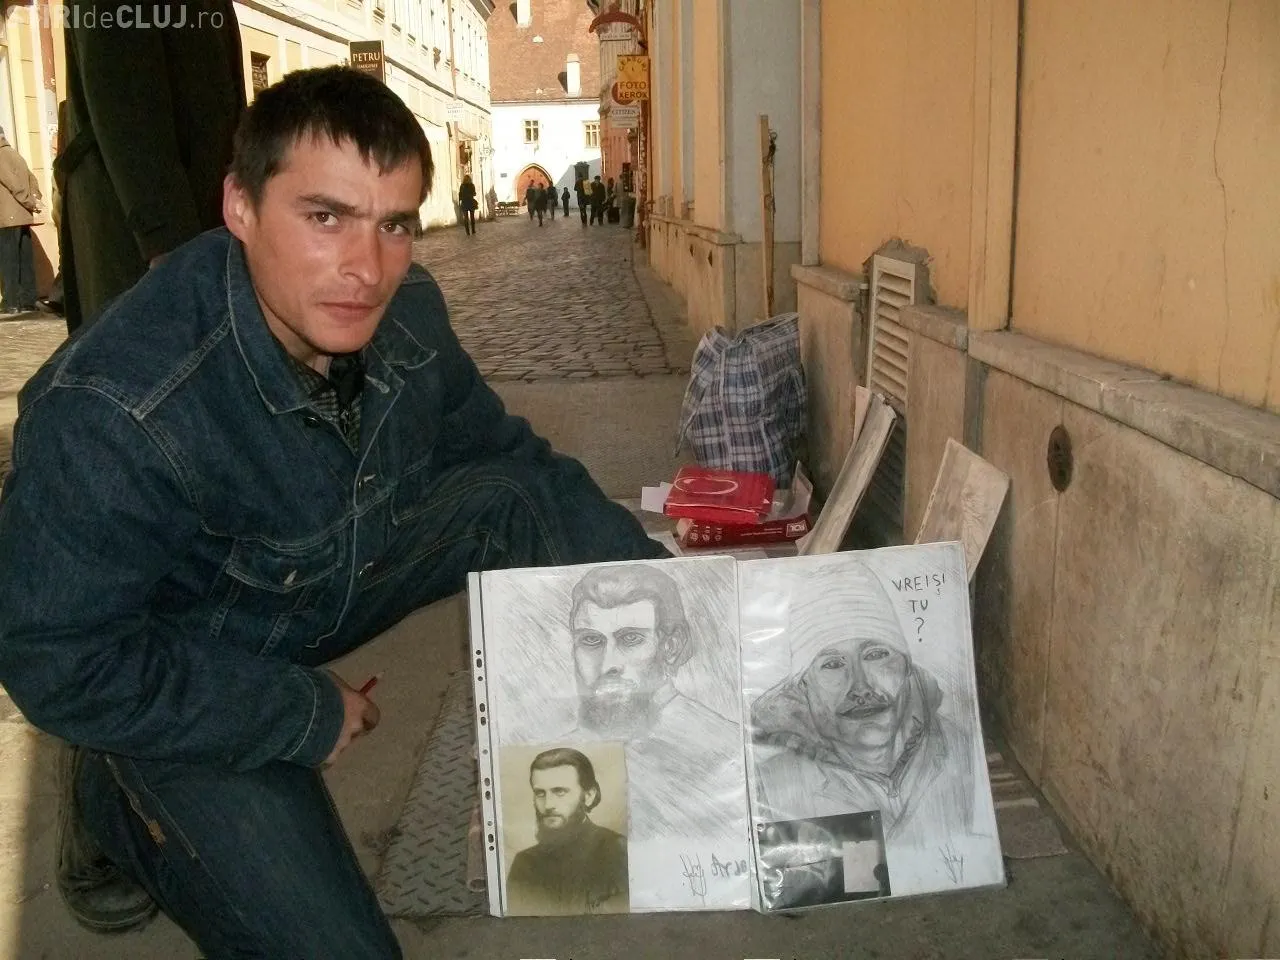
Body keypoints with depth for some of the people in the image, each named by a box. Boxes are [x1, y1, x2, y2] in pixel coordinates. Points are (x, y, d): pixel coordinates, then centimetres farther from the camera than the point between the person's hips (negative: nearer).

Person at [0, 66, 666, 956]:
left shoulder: (405, 311, -18)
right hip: (184, 668, -5)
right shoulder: (111, 414, -36)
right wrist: (306, 716, -20)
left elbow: (499, 452, -2)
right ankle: (119, 801, 13)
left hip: (349, 568, 6)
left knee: (540, 506, -11)